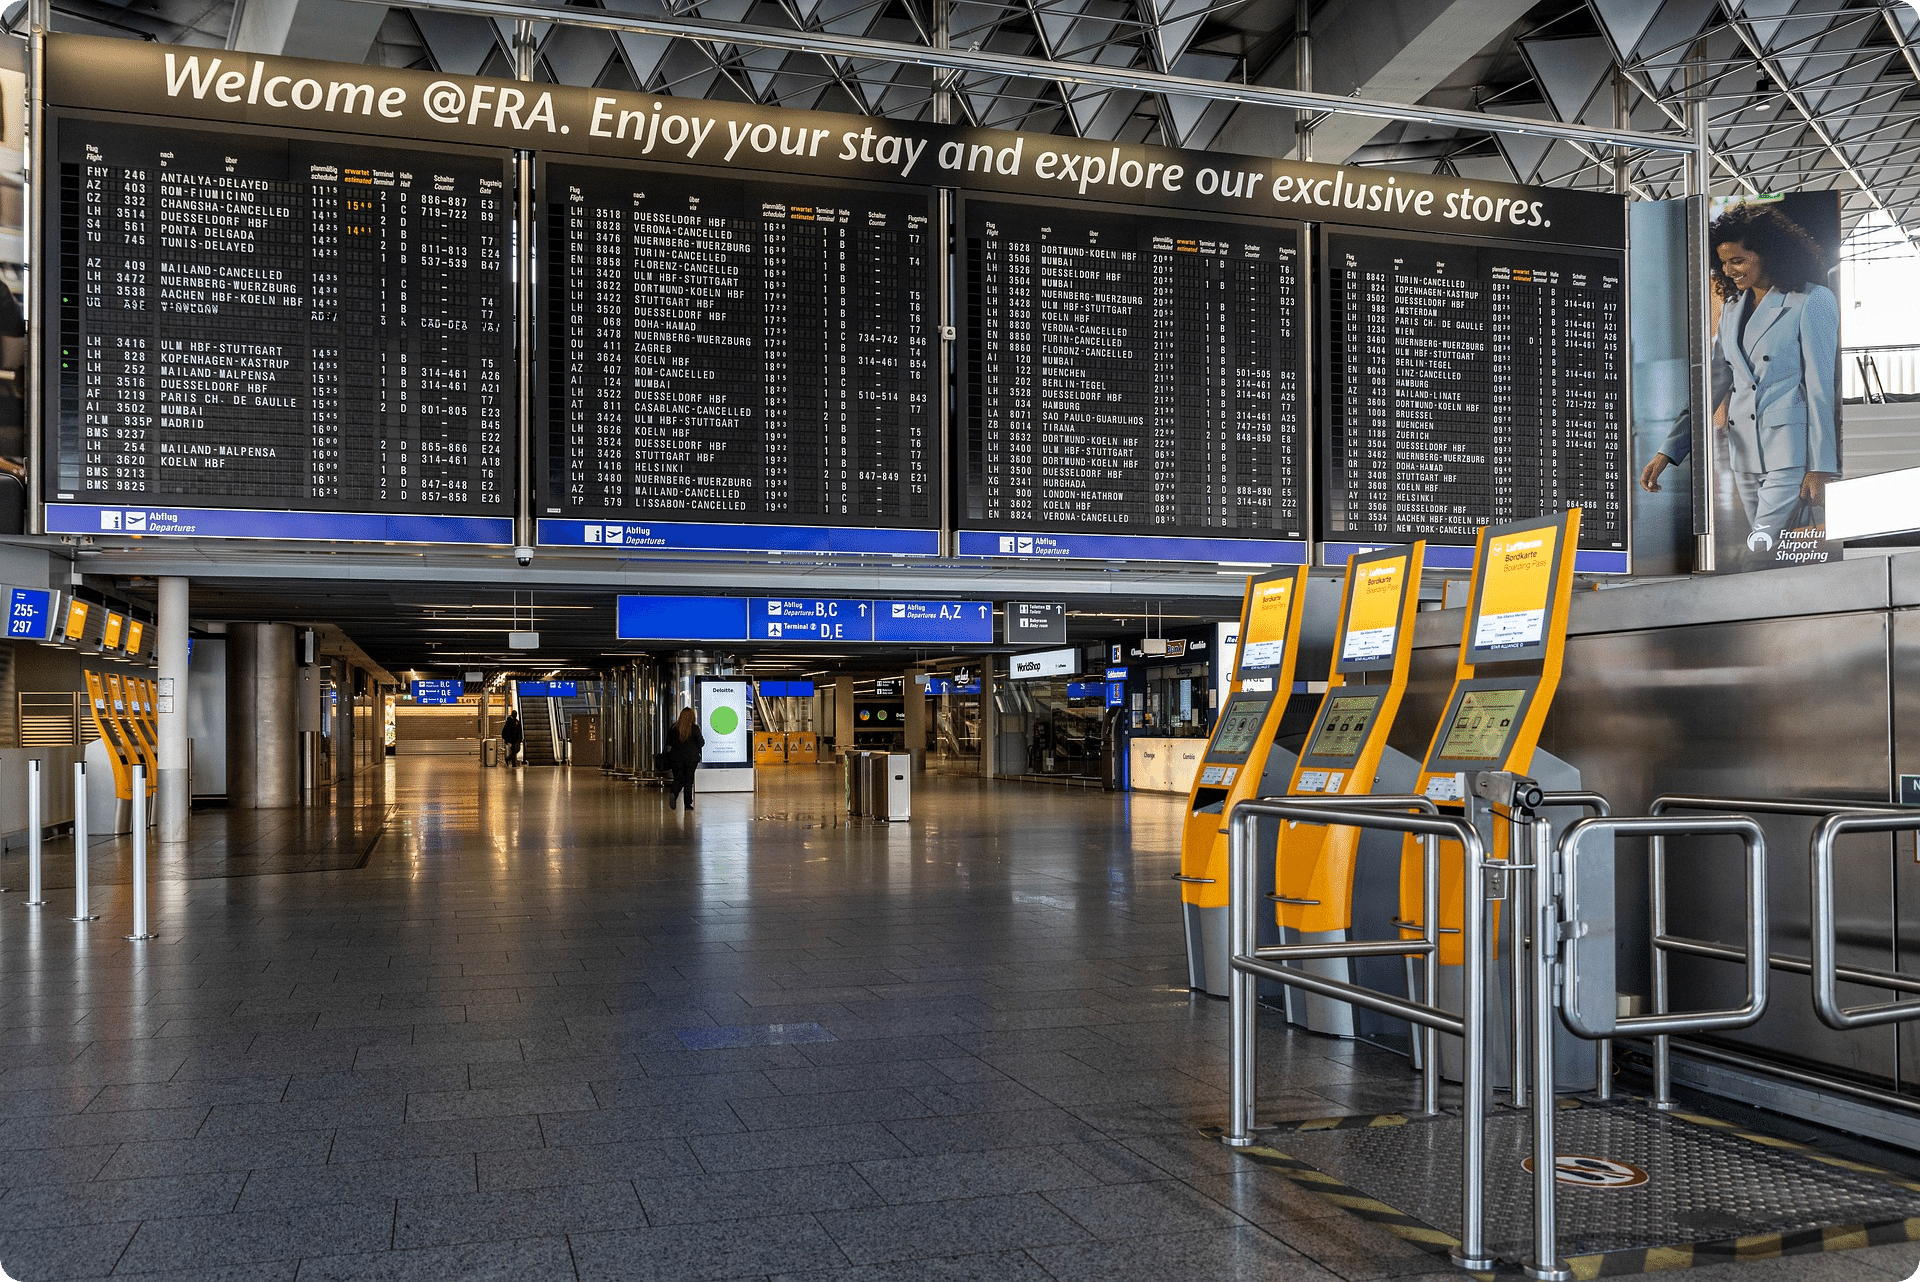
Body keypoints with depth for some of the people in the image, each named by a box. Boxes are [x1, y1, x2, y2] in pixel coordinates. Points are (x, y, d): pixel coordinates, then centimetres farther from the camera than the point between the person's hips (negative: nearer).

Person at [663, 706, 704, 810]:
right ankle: (688, 803, 5)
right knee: (688, 780, 7)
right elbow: (701, 743, -3)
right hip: (691, 758, -1)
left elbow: (669, 742, 5)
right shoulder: (694, 728, -8)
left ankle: (673, 793, -22)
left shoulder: (673, 727, -2)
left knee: (678, 779, 8)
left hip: (676, 757, 1)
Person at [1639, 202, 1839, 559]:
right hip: (1744, 452, 7)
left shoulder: (1812, 301, -6)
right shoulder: (1732, 305, 14)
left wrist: (1819, 469, -11)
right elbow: (1714, 380, 13)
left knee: (1762, 556, -13)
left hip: (1790, 450, -6)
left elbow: (1820, 387, -8)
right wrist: (1668, 451, 6)